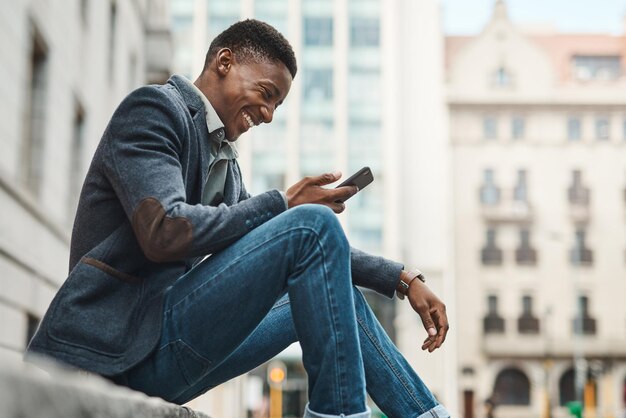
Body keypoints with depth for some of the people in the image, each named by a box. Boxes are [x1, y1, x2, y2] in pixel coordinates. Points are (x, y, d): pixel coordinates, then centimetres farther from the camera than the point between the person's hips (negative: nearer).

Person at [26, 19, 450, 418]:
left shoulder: (225, 163, 20)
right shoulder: (153, 107, -6)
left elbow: (309, 248, 24)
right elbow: (164, 232, -21)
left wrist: (402, 279, 15)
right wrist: (284, 203, -14)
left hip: (166, 353, 9)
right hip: (123, 348, -9)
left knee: (334, 290, 15)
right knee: (313, 223, -17)